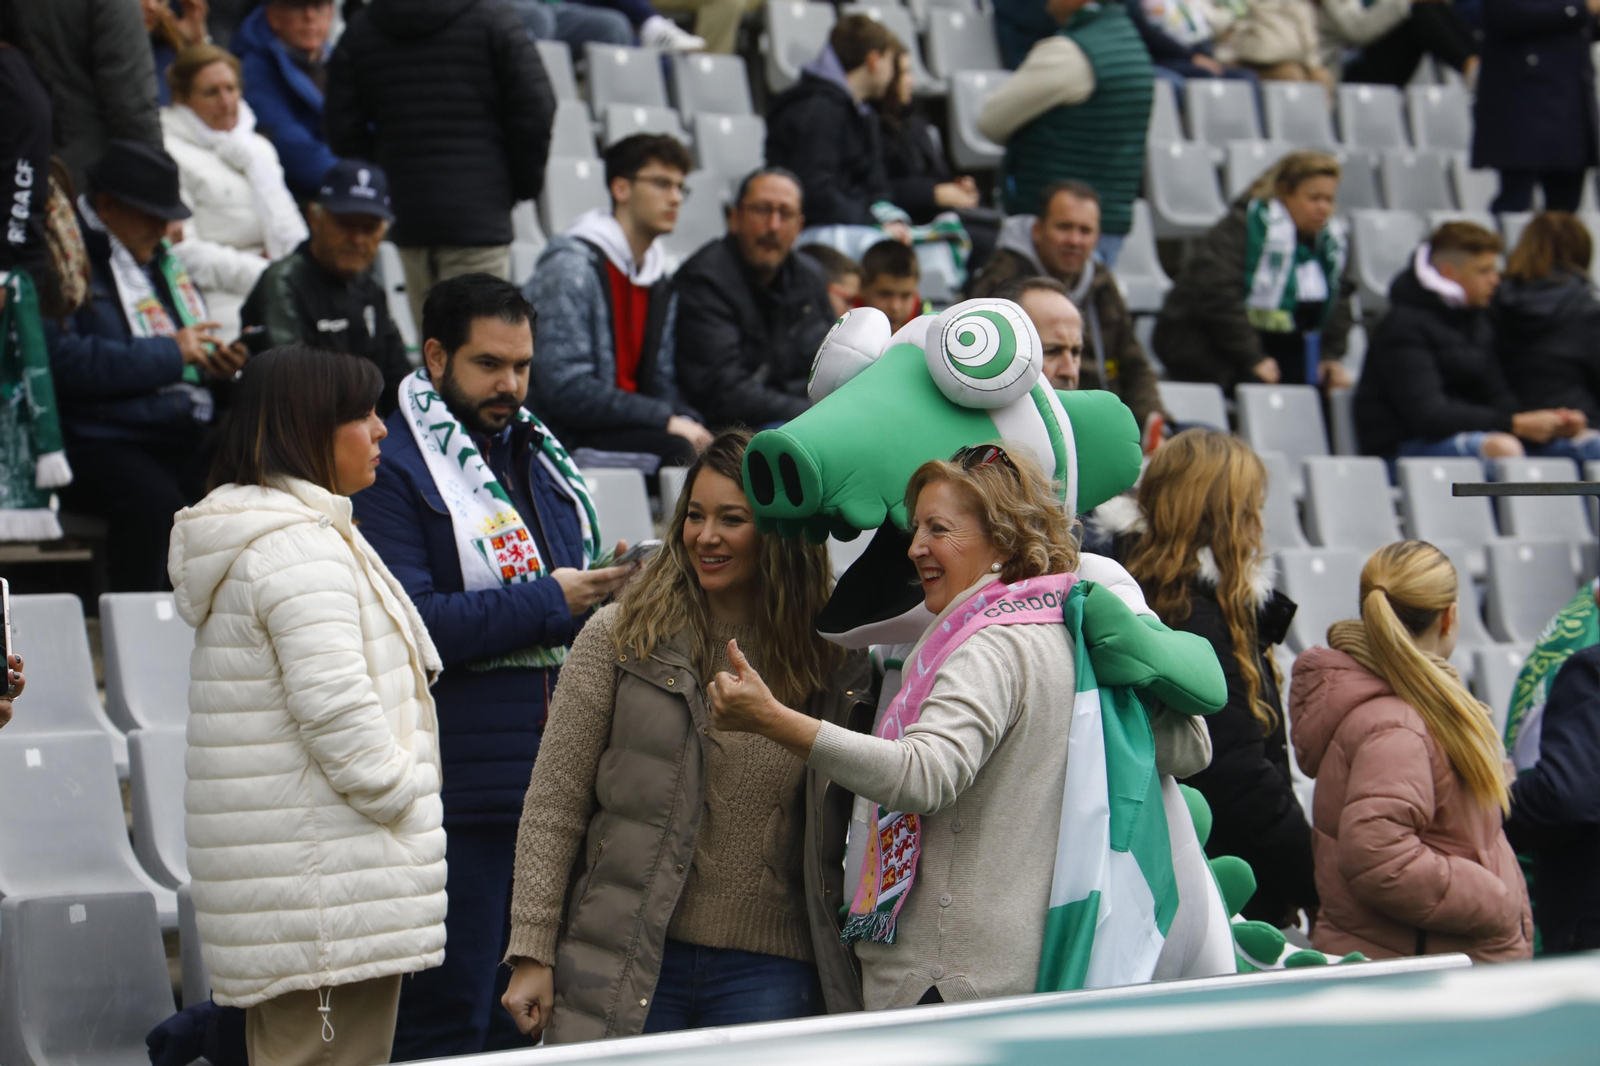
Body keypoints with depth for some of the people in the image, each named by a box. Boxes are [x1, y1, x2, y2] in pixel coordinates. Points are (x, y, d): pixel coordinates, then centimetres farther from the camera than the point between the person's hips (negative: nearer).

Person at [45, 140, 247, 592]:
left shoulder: (160, 258, 23)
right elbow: (68, 363, -20)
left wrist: (220, 361, 9)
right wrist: (170, 353, -12)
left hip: (187, 438, 8)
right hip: (102, 446, -8)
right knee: (157, 504, -36)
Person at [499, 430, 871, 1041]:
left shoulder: (836, 664, 6)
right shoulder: (622, 637, 3)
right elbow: (554, 804, 2)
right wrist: (533, 954, -2)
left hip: (770, 969, 1)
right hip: (627, 963, -1)